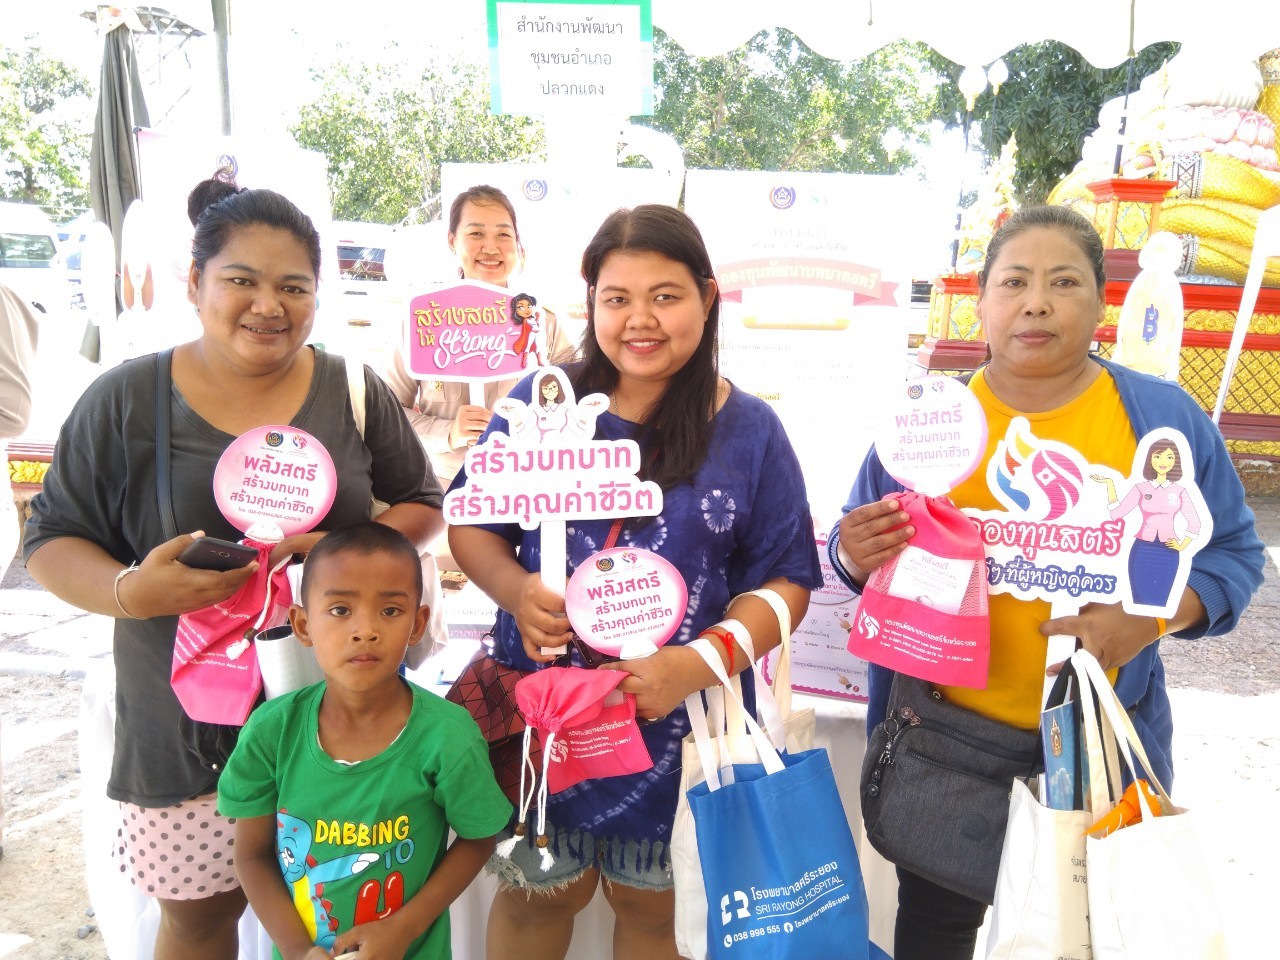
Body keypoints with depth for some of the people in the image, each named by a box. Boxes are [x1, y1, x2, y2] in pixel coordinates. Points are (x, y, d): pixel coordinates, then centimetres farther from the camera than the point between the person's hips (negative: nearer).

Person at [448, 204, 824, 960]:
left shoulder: (750, 430, -4)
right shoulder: (541, 403, -3)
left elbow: (786, 580, -4)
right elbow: (471, 524, 4)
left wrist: (697, 664, -20)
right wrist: (516, 591, -17)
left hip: (682, 725, 0)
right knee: (538, 892, 20)